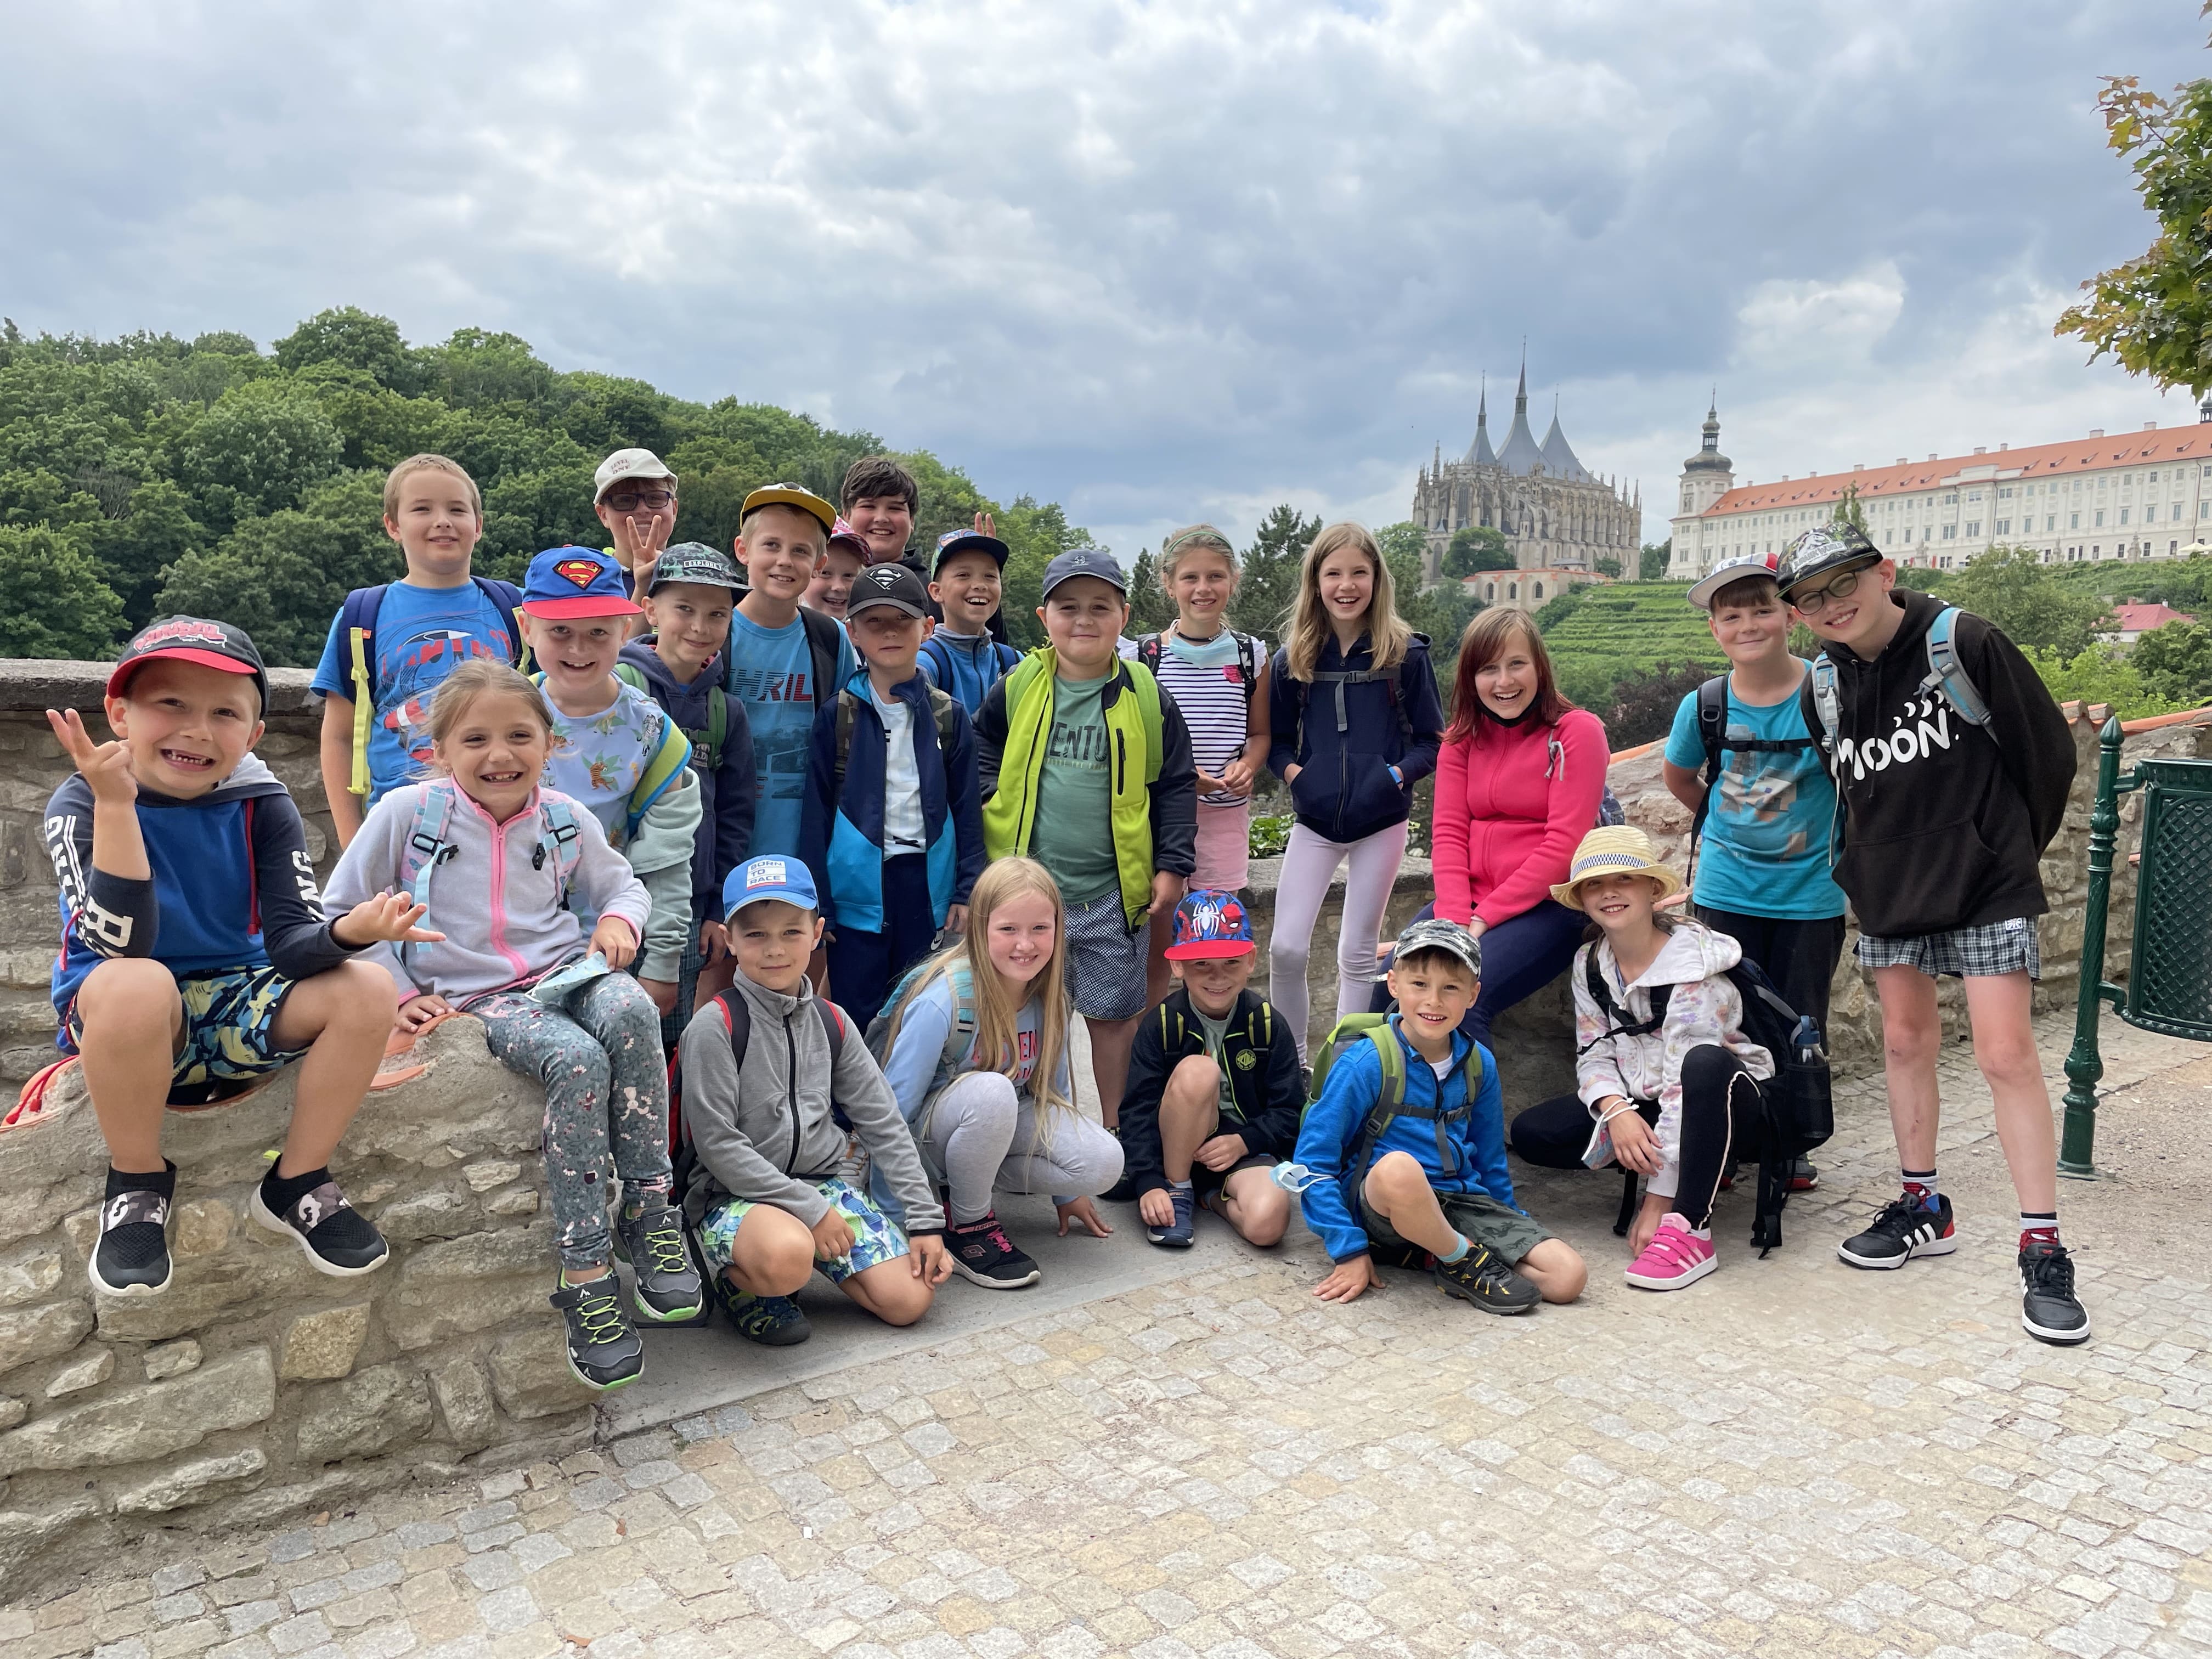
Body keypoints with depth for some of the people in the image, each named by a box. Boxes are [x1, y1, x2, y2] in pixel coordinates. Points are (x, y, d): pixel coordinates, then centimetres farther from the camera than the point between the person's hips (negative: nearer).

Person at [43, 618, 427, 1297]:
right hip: (119, 1022, -3)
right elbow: (120, 946, -27)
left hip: (235, 1009, 3)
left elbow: (291, 940, -14)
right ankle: (137, 1184, -11)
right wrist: (115, 803, -35)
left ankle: (296, 1182, -3)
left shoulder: (262, 806, -5)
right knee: (134, 986, -37)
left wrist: (350, 930, -37)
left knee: (363, 991, -22)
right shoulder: (81, 804, -13)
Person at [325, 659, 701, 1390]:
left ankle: (649, 1216, -26)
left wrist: (620, 921, -1)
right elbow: (341, 912, 4)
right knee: (577, 1061, -34)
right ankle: (584, 1275, -27)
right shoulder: (407, 812, -2)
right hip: (476, 997, -3)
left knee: (631, 1012, -35)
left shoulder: (566, 820, 7)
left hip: (565, 972, 3)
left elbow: (624, 885, 22)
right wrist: (392, 994, -4)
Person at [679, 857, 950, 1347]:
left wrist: (926, 1220, 2)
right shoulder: (715, 1026, -12)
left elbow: (885, 1123, 7)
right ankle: (737, 1278, -3)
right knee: (786, 1256, -39)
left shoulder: (830, 1022, 5)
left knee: (910, 1300, -10)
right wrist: (808, 1208, -18)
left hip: (827, 1182, 5)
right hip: (736, 1193, -5)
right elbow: (718, 1145, -16)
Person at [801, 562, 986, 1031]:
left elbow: (967, 809, 7)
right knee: (857, 1018, 5)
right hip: (858, 886, -1)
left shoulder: (948, 715, 5)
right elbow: (816, 813, 1)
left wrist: (967, 890, 2)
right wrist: (817, 902, -2)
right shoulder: (836, 715, 0)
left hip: (927, 884, 2)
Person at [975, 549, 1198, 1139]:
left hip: (1114, 892, 0)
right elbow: (980, 762, 12)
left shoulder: (1147, 698, 0)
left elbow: (1175, 786, 4)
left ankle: (1113, 1130, 26)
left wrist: (1172, 865, -1)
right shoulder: (1014, 690, 1)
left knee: (1113, 1015, 10)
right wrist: (991, 811, -2)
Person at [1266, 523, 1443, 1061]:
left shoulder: (1405, 654, -4)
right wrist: (1293, 772, -11)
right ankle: (1290, 1059, 16)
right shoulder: (1292, 659, 1)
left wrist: (1397, 774, -18)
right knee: (1286, 948, -4)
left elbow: (1431, 741, 0)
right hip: (1315, 821, 1)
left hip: (1381, 822, -1)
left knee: (1357, 953, 8)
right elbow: (1276, 739, 9)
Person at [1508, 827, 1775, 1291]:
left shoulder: (1692, 965, -23)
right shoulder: (1590, 965, -2)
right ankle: (1702, 1168, -3)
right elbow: (1593, 1054, -1)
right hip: (1639, 1105, 7)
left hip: (1727, 1108, -6)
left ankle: (1690, 1231, -35)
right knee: (1531, 1133, -16)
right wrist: (1615, 1110, -28)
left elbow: (1687, 1081, -28)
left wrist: (1657, 1202, -30)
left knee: (1704, 1063, -40)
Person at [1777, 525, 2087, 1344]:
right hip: (1889, 892, 5)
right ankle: (1923, 1209, 27)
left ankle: (2043, 1250, 0)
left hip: (1986, 887, -5)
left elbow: (2048, 750, -4)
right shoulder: (1822, 687, 3)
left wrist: (2016, 848, 4)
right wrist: (1863, 862, 11)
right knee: (1905, 1043, 12)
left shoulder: (1963, 643, -12)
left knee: (2006, 1053, -8)